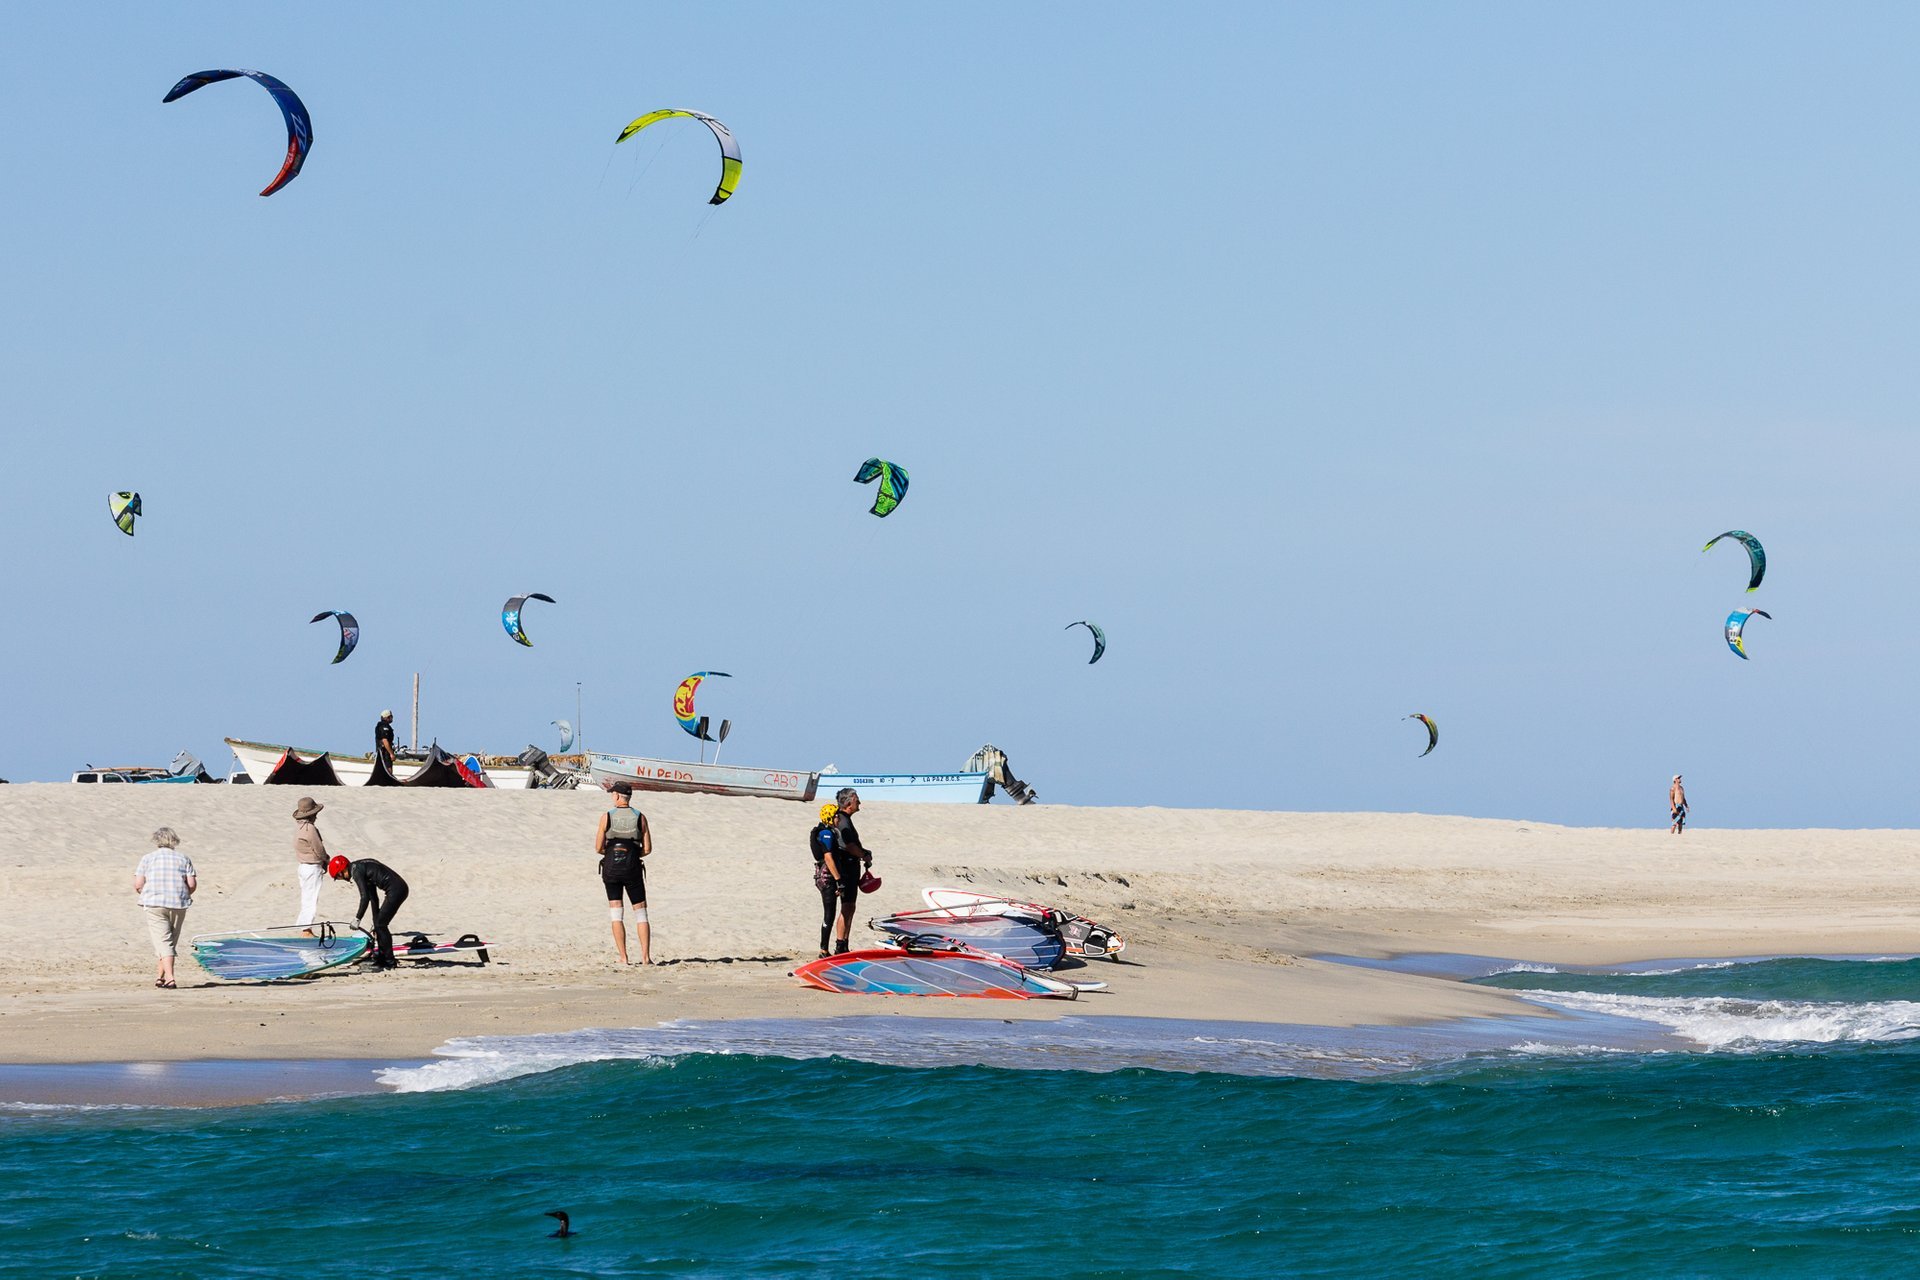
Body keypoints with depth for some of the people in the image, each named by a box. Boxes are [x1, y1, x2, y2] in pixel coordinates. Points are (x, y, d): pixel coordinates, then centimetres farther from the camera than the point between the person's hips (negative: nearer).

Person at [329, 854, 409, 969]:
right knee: (379, 924, 15)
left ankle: (390, 962, -1)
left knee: (381, 925, -4)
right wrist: (375, 922, 27)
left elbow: (365, 897, -15)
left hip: (395, 890, -9)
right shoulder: (362, 866, 20)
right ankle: (381, 959, 22)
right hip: (400, 887, 9)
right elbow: (374, 898, 25)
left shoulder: (356, 870, -8)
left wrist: (357, 919, -6)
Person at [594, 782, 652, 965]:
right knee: (641, 913, 7)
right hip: (632, 869, 0)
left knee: (616, 913, 6)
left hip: (611, 868, 0)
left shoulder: (607, 817, -3)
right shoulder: (640, 817, 0)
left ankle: (623, 957, -1)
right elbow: (647, 849, 0)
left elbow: (598, 848, -1)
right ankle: (645, 956, -1)